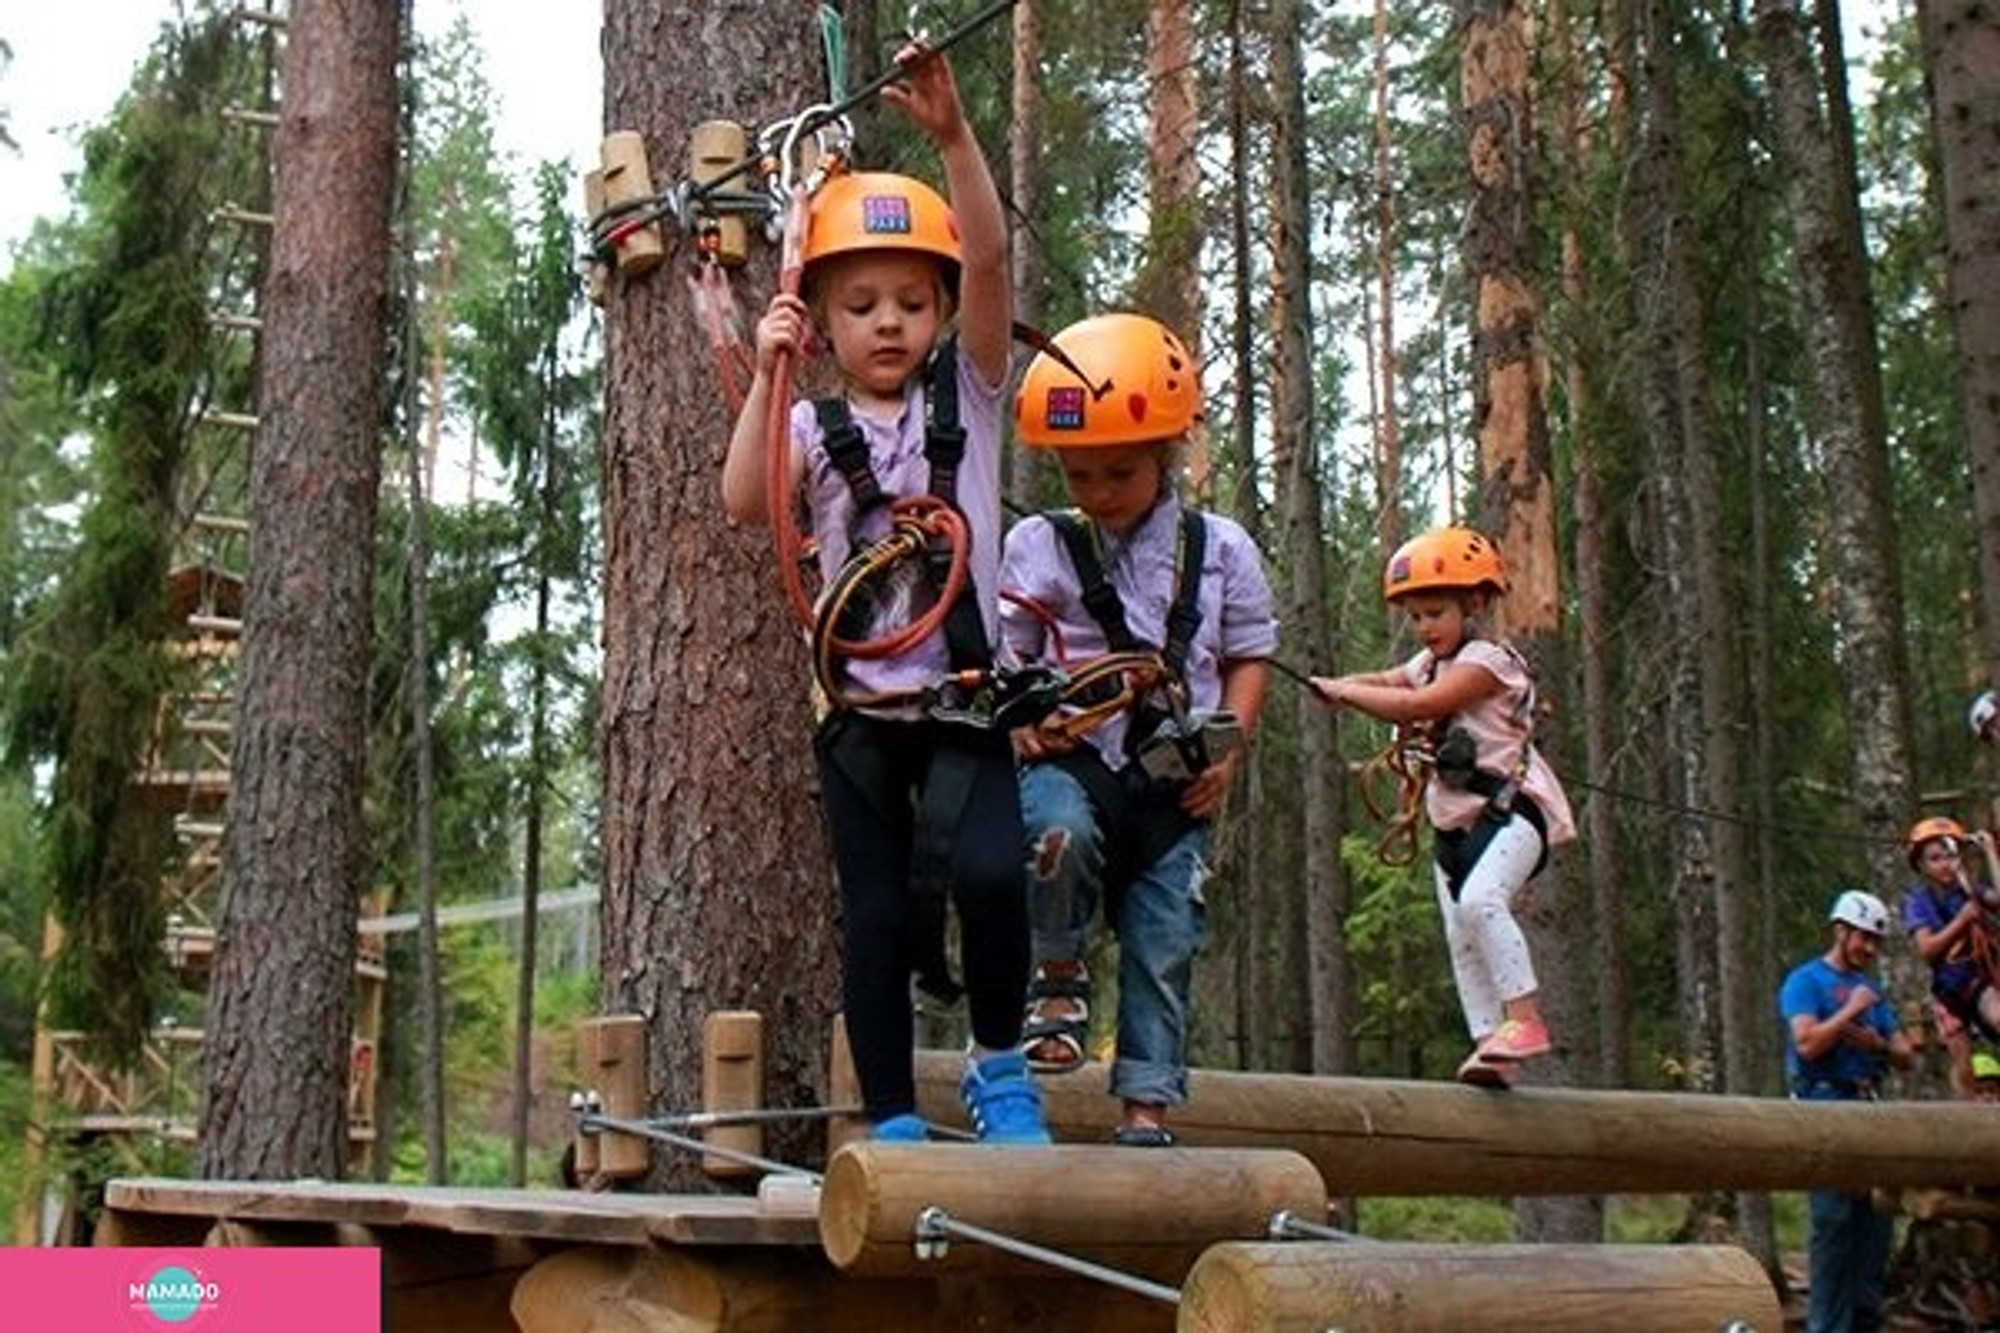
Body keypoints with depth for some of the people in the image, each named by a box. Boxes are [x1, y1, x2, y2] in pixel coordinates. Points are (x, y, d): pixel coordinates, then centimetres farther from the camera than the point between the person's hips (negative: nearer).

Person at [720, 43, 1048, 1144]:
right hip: (859, 708, 1)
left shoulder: (968, 391, 2)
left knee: (986, 870, -22)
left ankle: (998, 1062, 3)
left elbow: (989, 259, -13)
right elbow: (745, 503, -17)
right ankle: (893, 1125, 17)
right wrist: (766, 377, -20)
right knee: (875, 918, 5)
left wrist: (952, 135, -24)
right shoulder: (817, 426, 2)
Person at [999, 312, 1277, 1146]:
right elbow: (1002, 655, 9)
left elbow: (1249, 655, 14)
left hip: (1177, 784, 2)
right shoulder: (1035, 548, 5)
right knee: (1059, 834, -34)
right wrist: (1023, 719, -11)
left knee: (1164, 944, 0)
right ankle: (1060, 971, -6)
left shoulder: (1219, 550, 7)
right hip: (1072, 759, -2)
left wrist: (1228, 747, 0)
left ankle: (1146, 1104, 12)